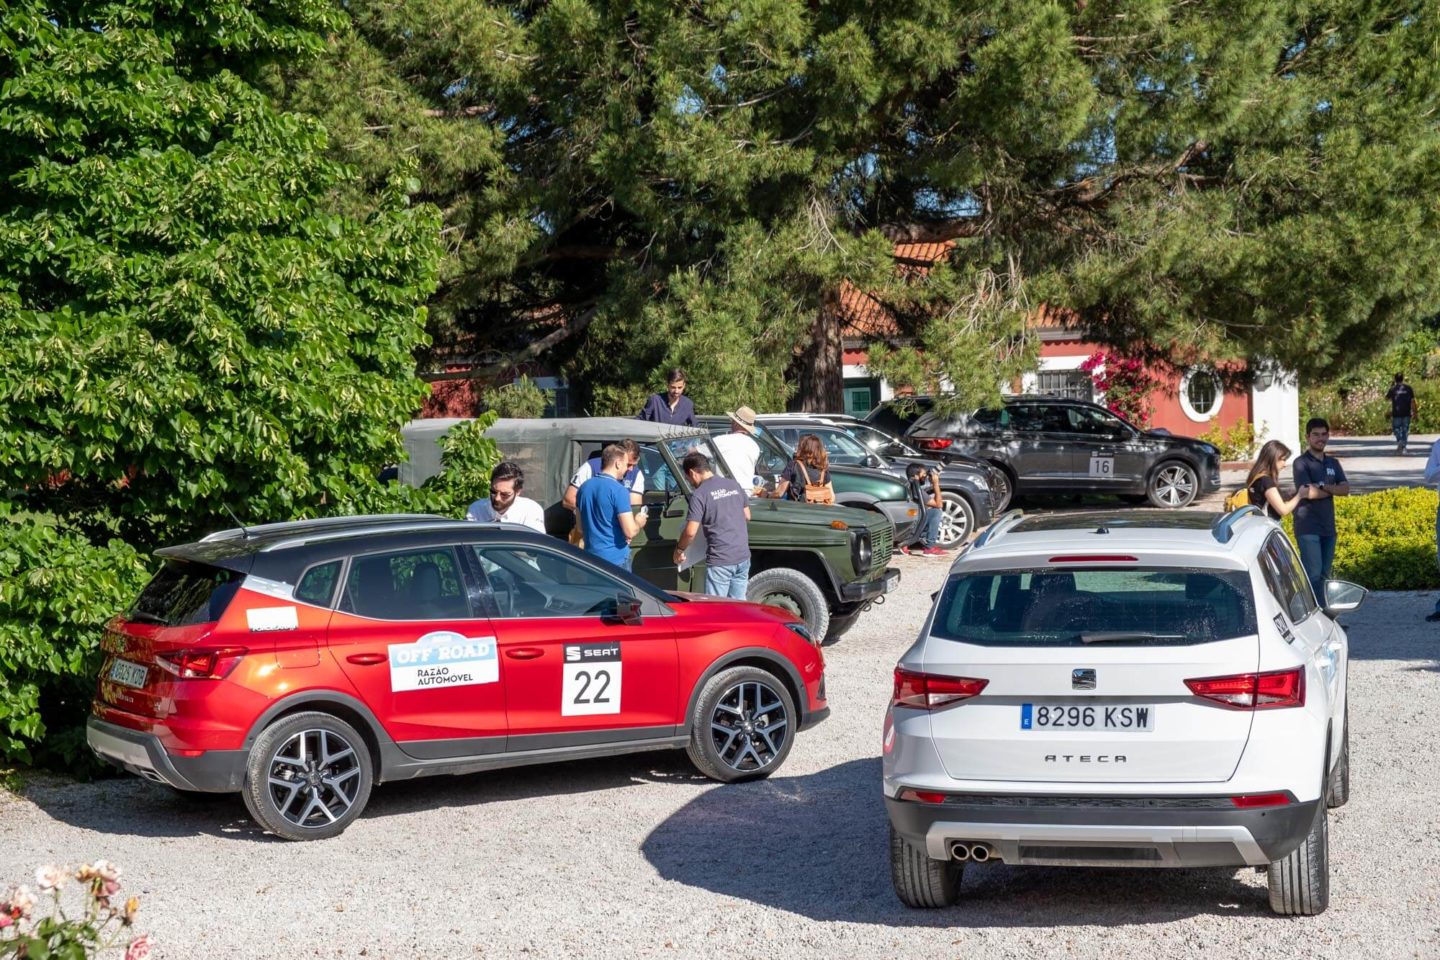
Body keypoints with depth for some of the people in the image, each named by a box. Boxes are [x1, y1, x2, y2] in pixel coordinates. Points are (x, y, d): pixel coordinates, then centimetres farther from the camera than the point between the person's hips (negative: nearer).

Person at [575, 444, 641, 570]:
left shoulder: (584, 488, 7)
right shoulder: (618, 490, -16)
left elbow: (580, 528, 15)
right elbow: (630, 532, -19)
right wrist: (638, 523, 1)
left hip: (591, 556, 7)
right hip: (616, 559, -7)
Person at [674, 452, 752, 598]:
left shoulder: (700, 495, -11)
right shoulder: (734, 485, 8)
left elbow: (691, 532, -14)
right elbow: (747, 516, 19)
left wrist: (679, 549, 2)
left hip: (720, 561, -6)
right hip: (743, 556, 6)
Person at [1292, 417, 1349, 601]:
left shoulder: (1333, 463, 14)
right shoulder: (1301, 463, -6)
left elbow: (1345, 489, 1)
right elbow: (1309, 492, -17)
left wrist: (1323, 487, -14)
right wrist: (1333, 490, -3)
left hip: (1328, 527, 7)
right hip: (1308, 528, -7)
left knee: (1324, 574, 10)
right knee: (1313, 574, -11)